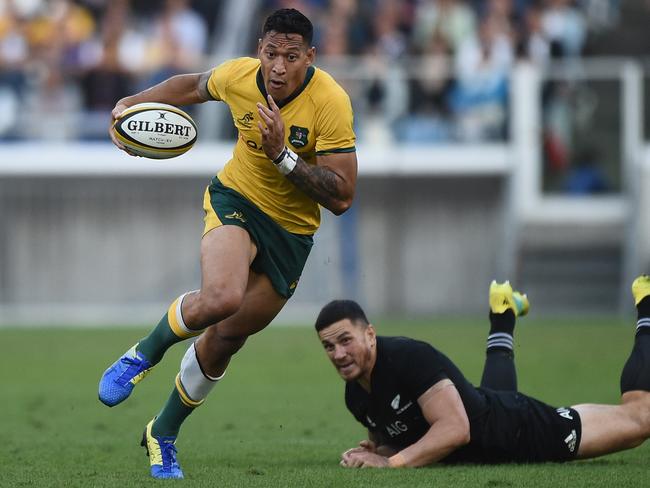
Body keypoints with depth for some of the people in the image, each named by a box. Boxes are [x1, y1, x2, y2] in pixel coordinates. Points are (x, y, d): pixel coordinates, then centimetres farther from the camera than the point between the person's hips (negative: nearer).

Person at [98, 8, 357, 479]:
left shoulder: (330, 103, -23)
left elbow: (341, 198, -24)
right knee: (221, 298, -33)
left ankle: (163, 435, 31)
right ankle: (144, 353, -3)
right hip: (236, 199, 0)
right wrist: (132, 103, 0)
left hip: (291, 231, 0)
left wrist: (282, 154, -32)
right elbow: (193, 86, 11)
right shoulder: (238, 76, -15)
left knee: (224, 340, 7)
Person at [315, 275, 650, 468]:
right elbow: (397, 438, 4)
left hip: (520, 430, -8)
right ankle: (502, 324, 59)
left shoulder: (410, 357, -35)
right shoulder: (355, 397, -11)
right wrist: (376, 450, -19)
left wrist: (390, 462, -42)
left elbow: (455, 429, -41)